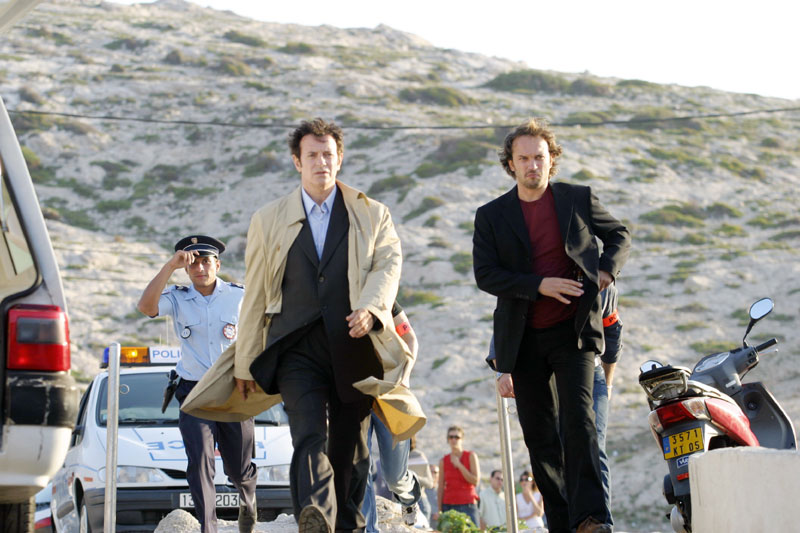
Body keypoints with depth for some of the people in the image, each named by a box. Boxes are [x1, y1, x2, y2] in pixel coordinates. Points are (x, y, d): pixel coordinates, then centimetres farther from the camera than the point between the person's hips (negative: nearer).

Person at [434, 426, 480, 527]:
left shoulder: (471, 456, 6)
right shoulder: (443, 461, 11)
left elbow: (475, 481, -3)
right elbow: (440, 488, 10)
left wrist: (459, 465, -7)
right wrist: (439, 511, 2)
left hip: (467, 505, -2)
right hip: (448, 506, 2)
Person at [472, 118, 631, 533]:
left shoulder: (578, 199, 5)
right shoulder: (491, 216, 4)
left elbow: (618, 234, 19)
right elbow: (484, 274, -6)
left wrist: (607, 269, -2)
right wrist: (539, 285, -18)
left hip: (572, 331, -2)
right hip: (523, 339, 2)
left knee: (577, 418, -17)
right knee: (539, 434, 5)